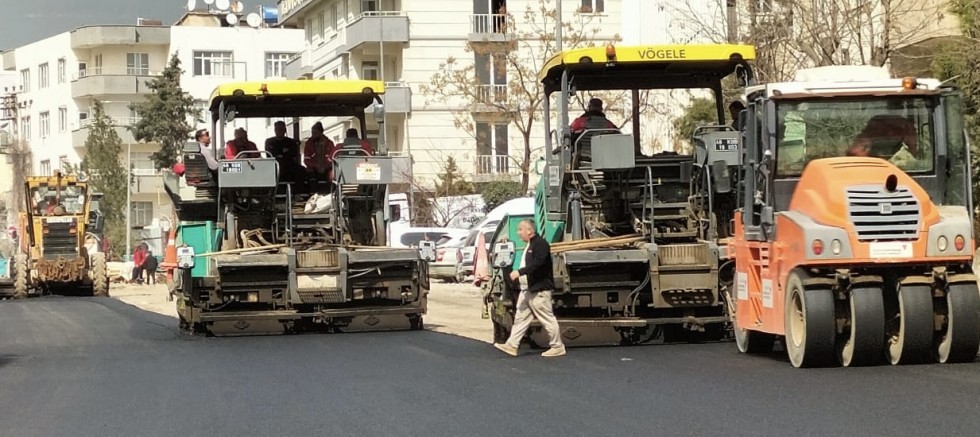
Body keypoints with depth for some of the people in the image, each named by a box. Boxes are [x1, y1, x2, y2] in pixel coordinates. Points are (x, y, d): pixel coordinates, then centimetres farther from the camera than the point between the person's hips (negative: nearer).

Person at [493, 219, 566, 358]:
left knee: (547, 319, -3)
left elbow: (537, 264, -26)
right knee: (521, 318, 7)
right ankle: (512, 345, 7)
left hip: (539, 290, -10)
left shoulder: (540, 244, -14)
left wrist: (519, 272, -28)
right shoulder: (530, 245, 18)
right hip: (527, 289, 10)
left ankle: (558, 347, 5)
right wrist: (518, 275, 14)